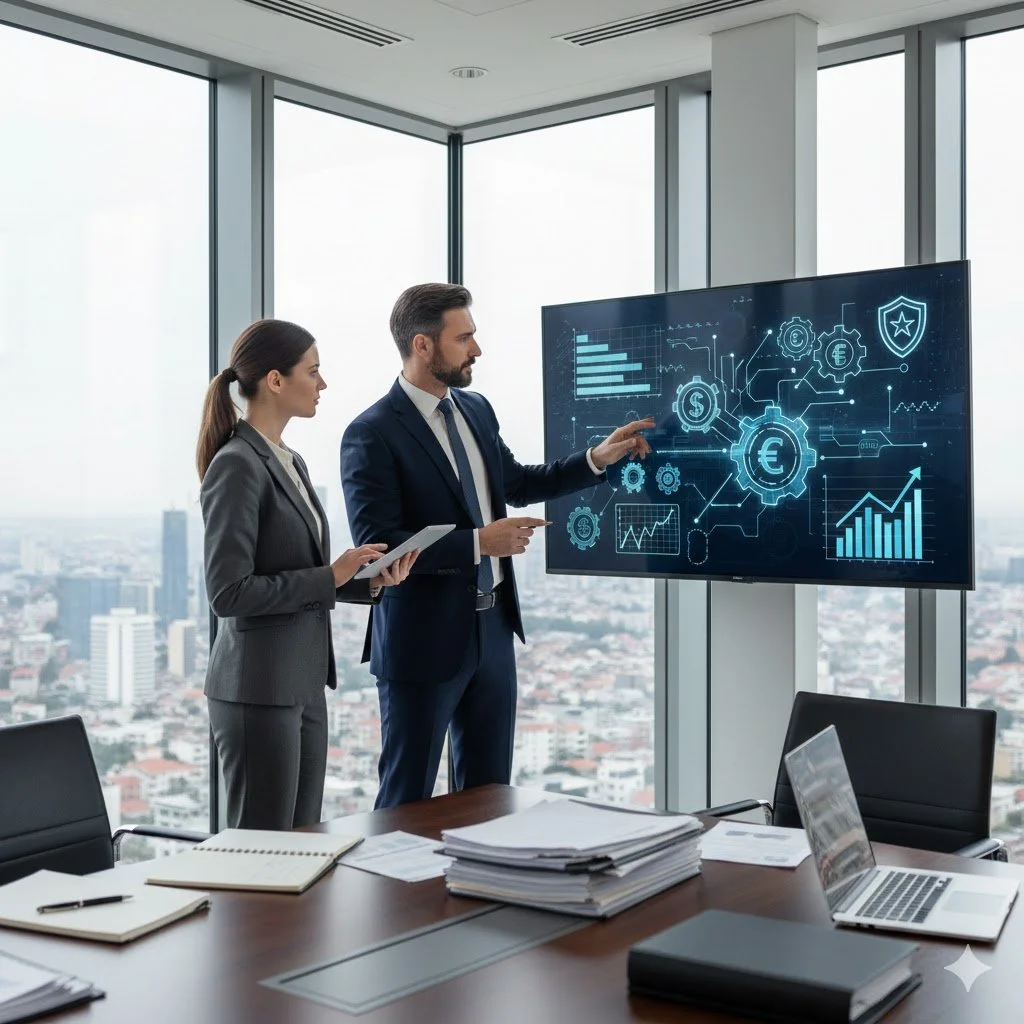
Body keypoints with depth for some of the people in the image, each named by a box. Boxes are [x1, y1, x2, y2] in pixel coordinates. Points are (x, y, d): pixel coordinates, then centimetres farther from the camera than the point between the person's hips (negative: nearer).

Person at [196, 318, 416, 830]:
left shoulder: (290, 463, 13)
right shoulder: (237, 466, -14)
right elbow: (228, 593, -19)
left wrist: (369, 581, 4)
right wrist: (330, 577, -16)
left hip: (304, 685, 9)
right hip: (259, 690, -9)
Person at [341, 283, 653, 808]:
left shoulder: (476, 409, 7)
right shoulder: (371, 435, -16)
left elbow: (515, 483, 22)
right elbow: (377, 546, -22)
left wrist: (597, 458, 12)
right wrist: (479, 542, -25)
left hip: (492, 627, 7)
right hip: (423, 639, -7)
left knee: (488, 791, 17)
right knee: (407, 798, 6)